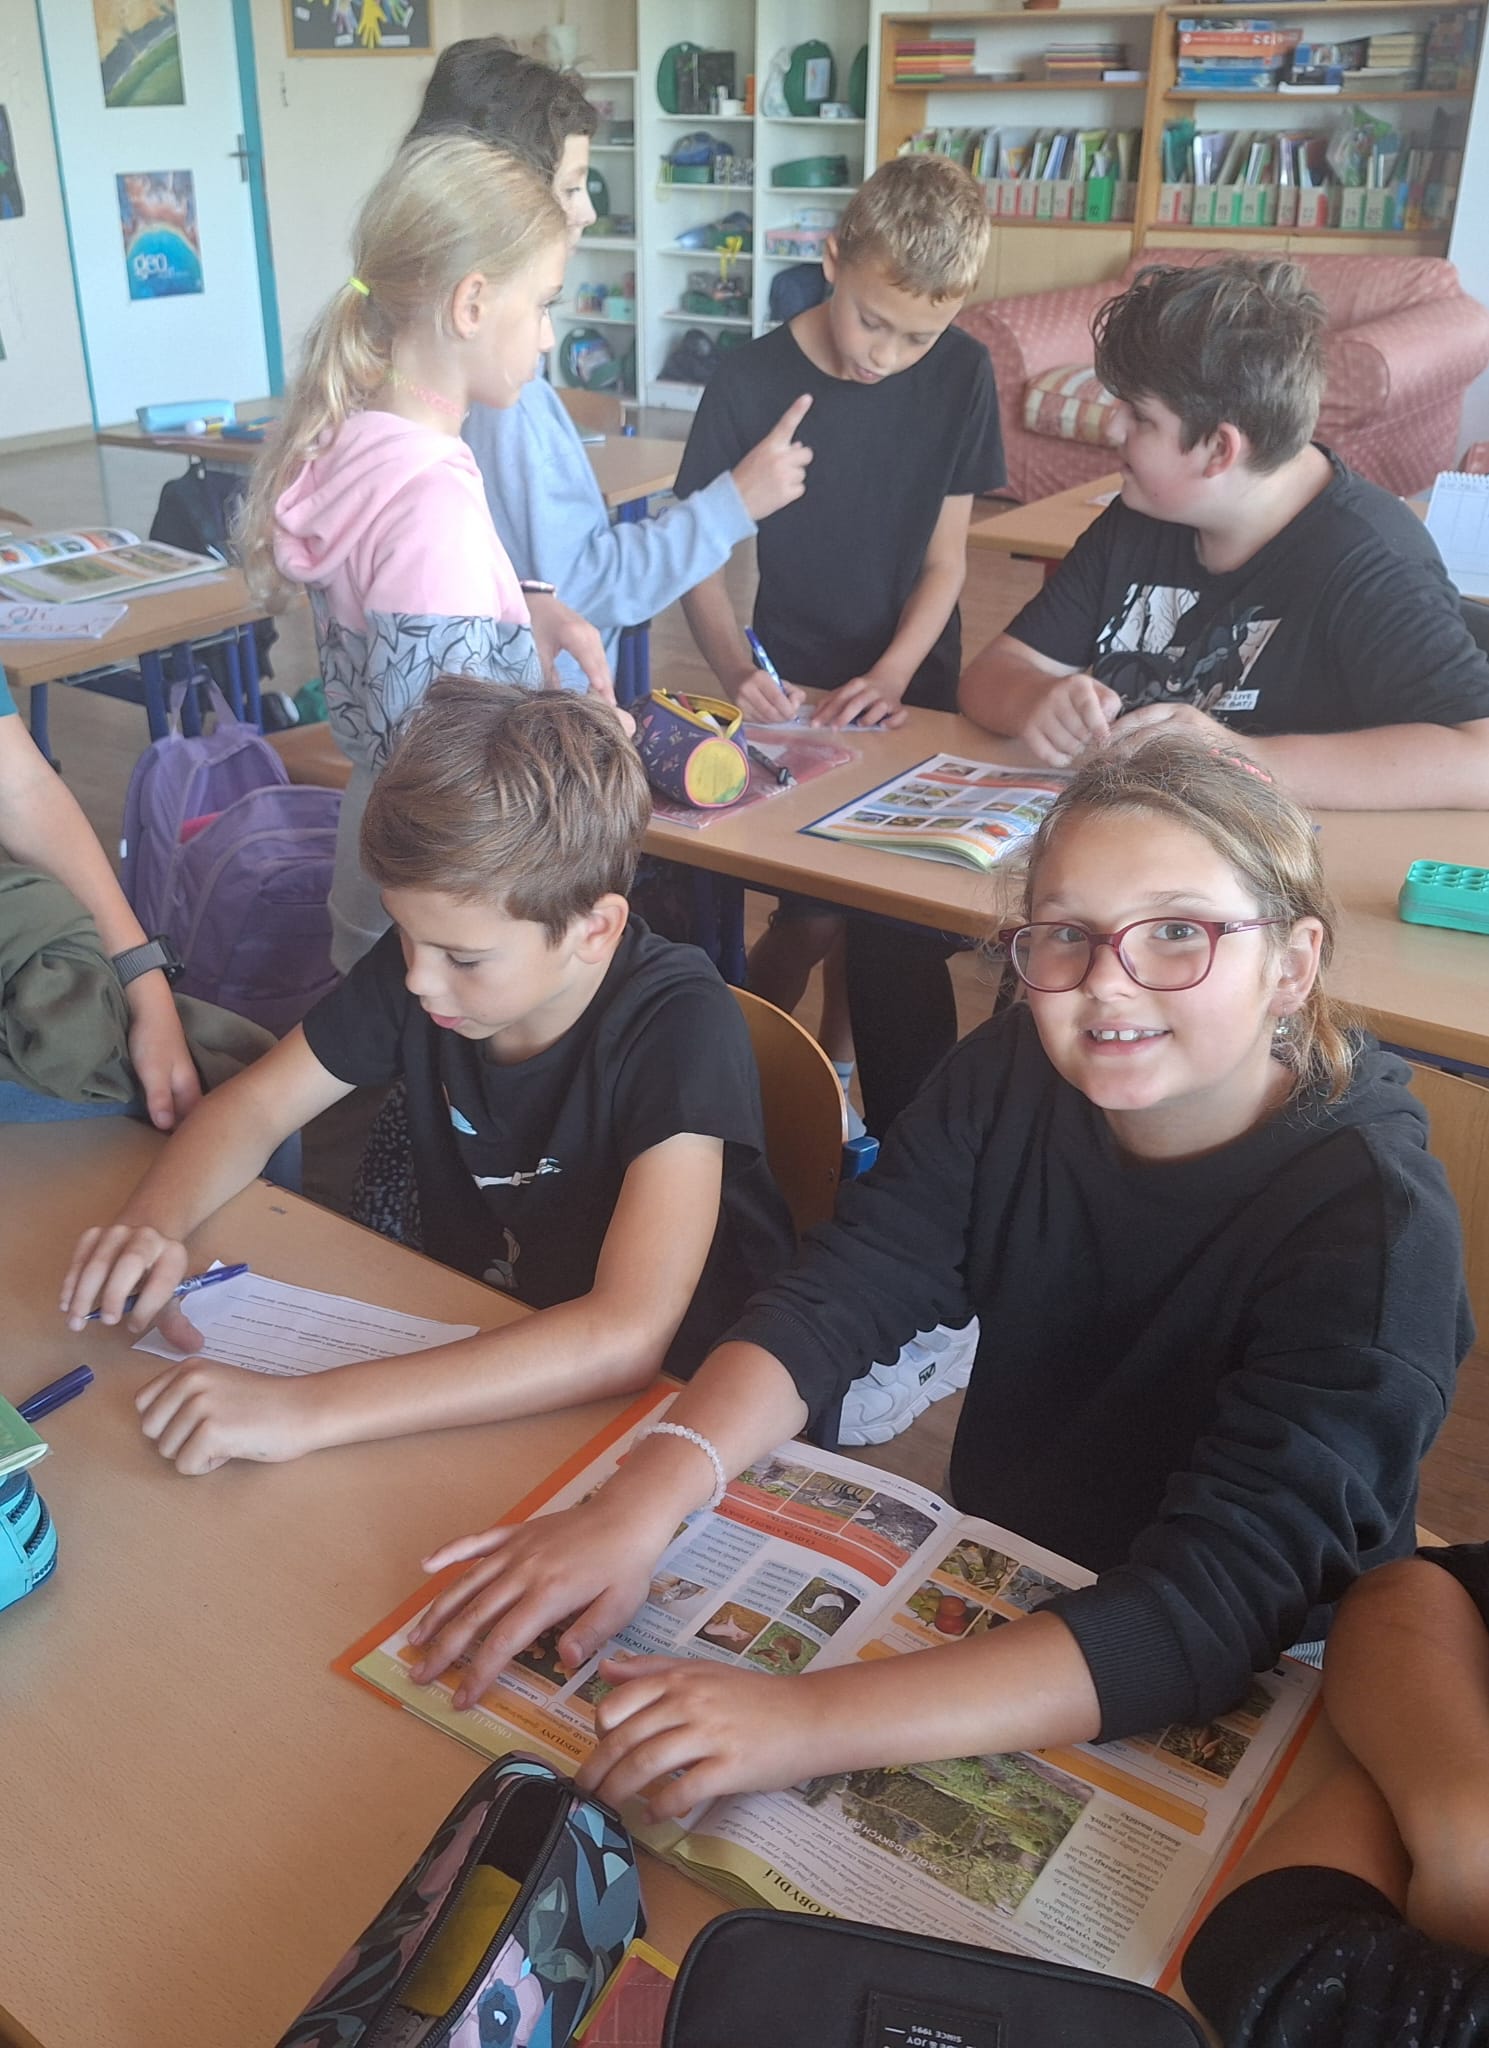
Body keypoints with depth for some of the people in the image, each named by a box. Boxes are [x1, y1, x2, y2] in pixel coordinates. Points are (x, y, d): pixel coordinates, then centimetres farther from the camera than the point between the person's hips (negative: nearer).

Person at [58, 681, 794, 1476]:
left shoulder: (681, 1029, -28)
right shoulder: (419, 963, -12)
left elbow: (628, 1336, -38)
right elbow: (255, 1104, 2)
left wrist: (307, 1410, -43)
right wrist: (151, 1224, -20)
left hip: (671, 1396, -4)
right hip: (468, 1361, 5)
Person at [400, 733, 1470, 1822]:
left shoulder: (1377, 1223, -25)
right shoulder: (1013, 1076, -10)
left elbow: (1220, 1604, -33)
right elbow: (833, 1299, -15)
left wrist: (811, 1723, -44)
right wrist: (642, 1502, -33)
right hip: (984, 1590, 4)